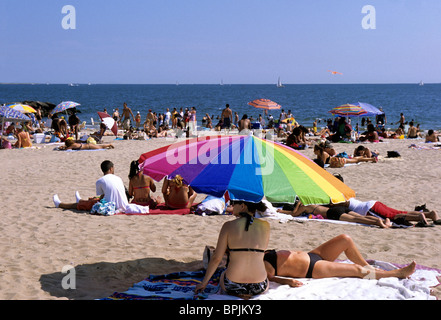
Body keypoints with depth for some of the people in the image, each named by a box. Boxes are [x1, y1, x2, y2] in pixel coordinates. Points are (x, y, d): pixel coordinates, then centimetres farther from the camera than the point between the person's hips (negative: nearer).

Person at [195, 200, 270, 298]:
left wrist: (203, 283, 9)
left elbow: (216, 258, -2)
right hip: (259, 287, 2)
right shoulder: (265, 226, 0)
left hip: (232, 287, -2)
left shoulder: (228, 226, -5)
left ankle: (238, 294, 7)